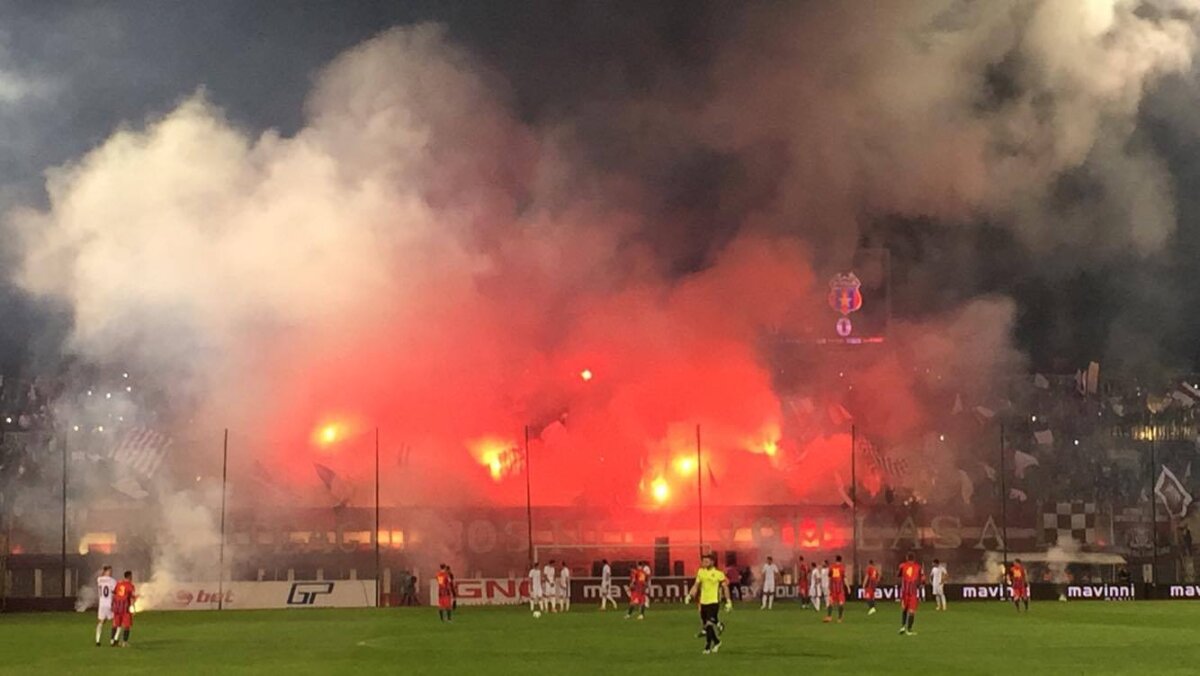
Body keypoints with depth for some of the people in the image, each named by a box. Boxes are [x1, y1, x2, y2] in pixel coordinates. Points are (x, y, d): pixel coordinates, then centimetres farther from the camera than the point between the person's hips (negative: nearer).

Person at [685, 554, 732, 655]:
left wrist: (728, 601, -4)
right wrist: (689, 595, 1)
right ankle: (716, 642, 31)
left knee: (710, 624, -15)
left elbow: (725, 587, -1)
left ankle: (708, 647, -9)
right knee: (706, 625, 11)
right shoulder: (700, 572, 8)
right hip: (703, 602, 5)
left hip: (714, 602, -5)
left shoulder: (718, 574, -5)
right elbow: (696, 585, 14)